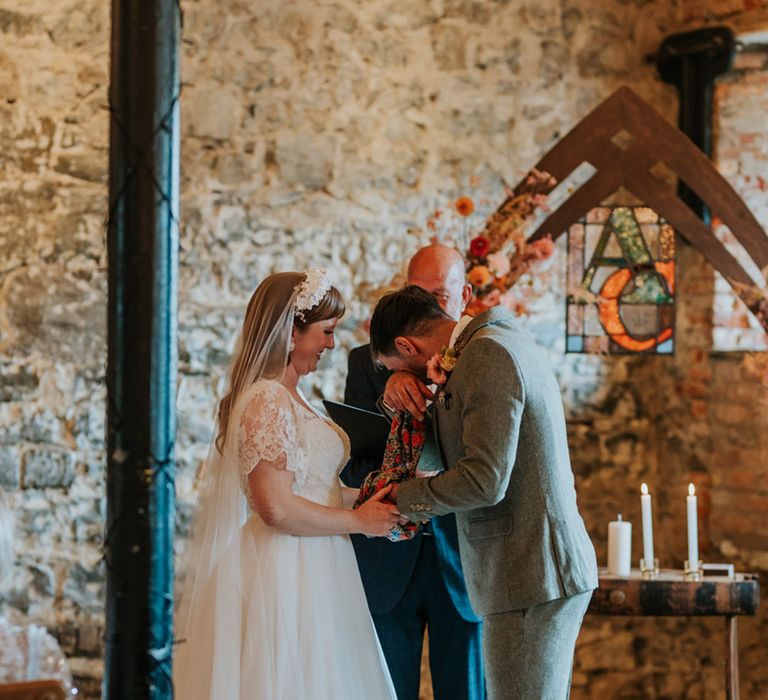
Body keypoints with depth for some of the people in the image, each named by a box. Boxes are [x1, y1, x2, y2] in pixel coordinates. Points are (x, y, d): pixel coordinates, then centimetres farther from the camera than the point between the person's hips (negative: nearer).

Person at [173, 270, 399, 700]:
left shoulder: (288, 398, 13)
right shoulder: (267, 401, -16)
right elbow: (277, 508, -22)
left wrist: (369, 500, 6)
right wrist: (358, 521, -12)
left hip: (311, 576, 10)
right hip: (286, 578, -10)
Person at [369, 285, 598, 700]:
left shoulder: (487, 355, -15)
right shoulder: (503, 340, 17)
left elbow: (485, 481, -22)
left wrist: (404, 499, -9)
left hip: (530, 579, -10)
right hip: (548, 568, 10)